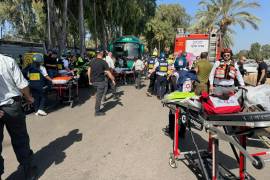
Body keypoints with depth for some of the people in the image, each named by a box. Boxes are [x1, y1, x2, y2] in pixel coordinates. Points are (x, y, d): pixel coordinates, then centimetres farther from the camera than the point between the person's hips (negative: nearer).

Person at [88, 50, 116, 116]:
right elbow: (108, 73, -12)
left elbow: (89, 71, 10)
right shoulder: (103, 62, -12)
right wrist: (113, 80, 0)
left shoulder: (92, 61, 6)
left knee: (98, 95, 25)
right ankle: (97, 111, 12)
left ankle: (97, 109, 31)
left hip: (93, 81, 7)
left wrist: (90, 80, 19)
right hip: (100, 81, -6)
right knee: (99, 96, 3)